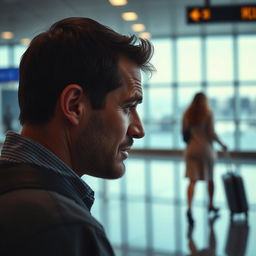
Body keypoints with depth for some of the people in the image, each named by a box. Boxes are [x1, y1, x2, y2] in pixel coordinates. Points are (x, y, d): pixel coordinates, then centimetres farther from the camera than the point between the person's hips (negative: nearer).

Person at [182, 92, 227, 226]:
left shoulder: (187, 114, 3)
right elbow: (212, 133, -12)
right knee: (210, 178, 17)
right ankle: (211, 205, 32)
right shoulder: (208, 113, -7)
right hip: (206, 148, -2)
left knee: (193, 180, -2)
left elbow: (184, 132, 7)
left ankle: (189, 207, -20)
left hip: (191, 149, 2)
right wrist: (222, 144, 1)